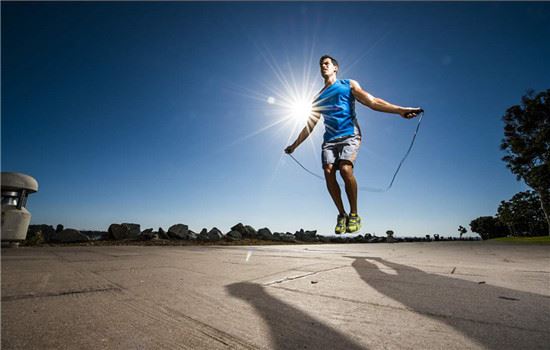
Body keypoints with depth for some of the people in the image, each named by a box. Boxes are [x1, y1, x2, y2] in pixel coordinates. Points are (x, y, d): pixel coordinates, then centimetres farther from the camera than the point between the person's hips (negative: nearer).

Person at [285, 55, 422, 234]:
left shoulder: (349, 85, 15)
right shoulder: (319, 97, 24)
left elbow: (372, 101, 5)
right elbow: (310, 125, 28)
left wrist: (400, 110, -8)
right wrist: (294, 145, 27)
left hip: (349, 134, -3)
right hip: (329, 139, 4)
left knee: (345, 169, -26)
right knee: (328, 172, -18)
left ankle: (354, 215, -9)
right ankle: (342, 215, -3)